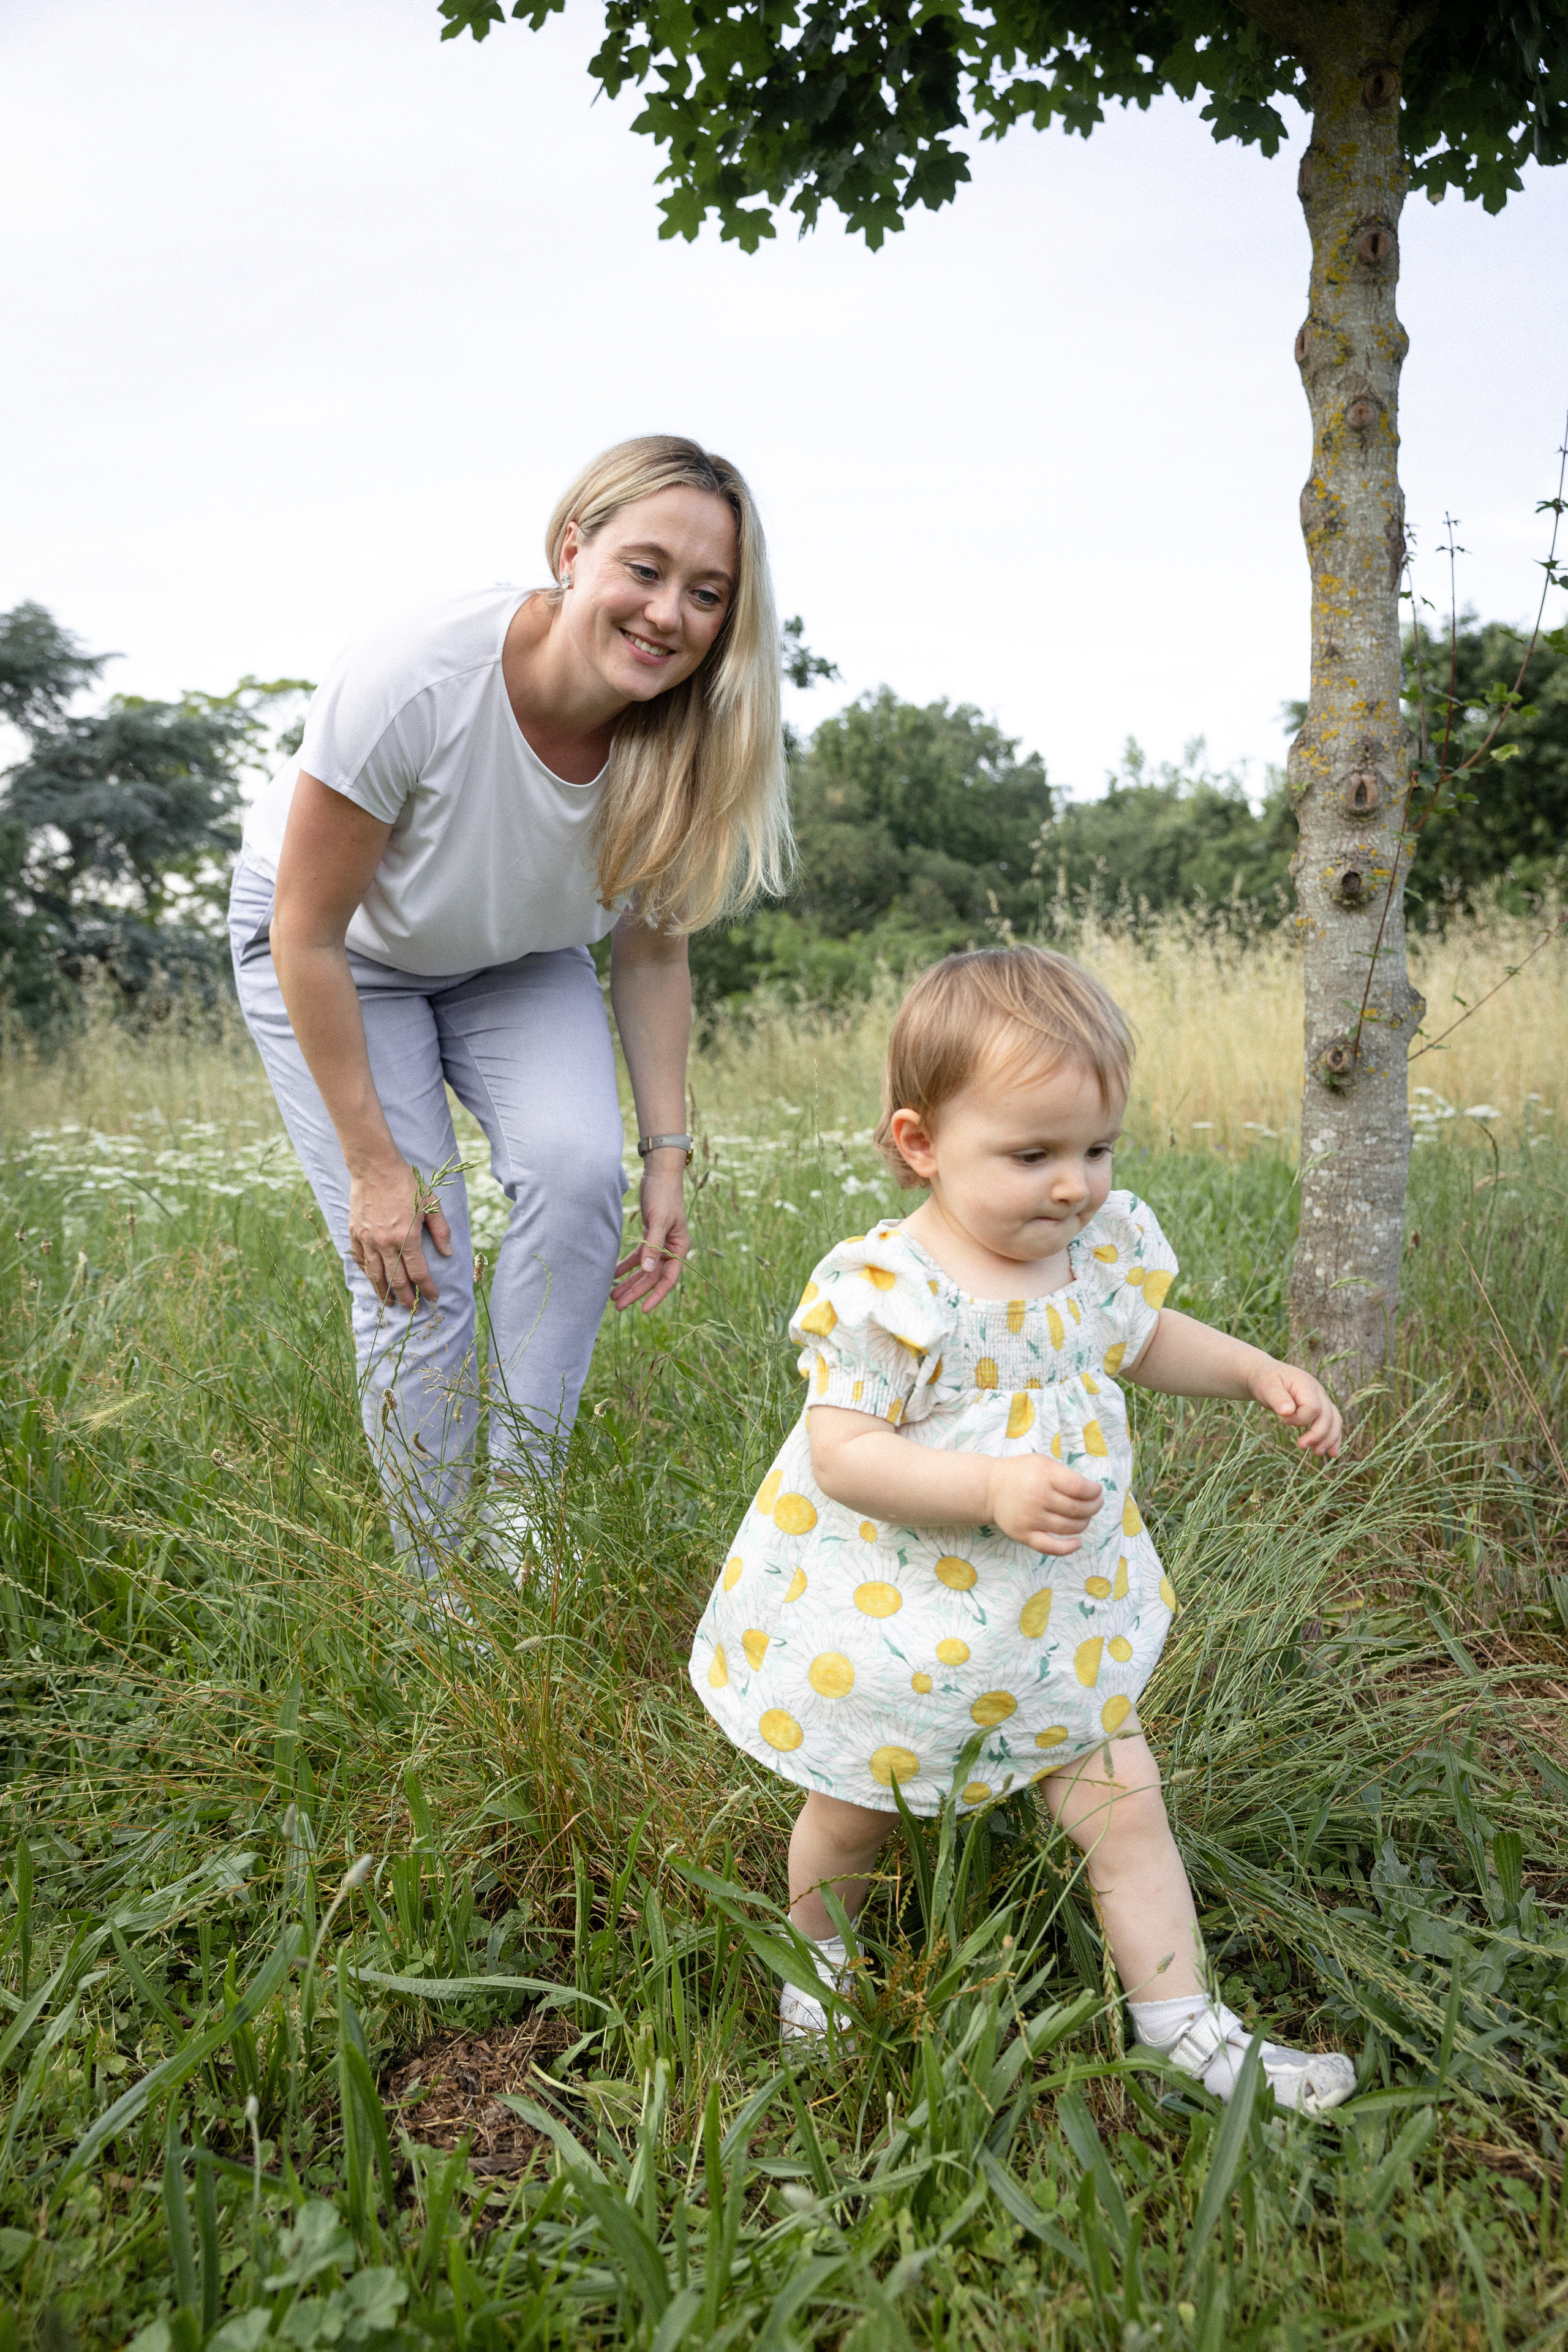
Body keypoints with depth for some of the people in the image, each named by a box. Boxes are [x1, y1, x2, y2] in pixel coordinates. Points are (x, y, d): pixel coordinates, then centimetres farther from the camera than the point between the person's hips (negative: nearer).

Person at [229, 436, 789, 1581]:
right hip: (339, 954, -3)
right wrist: (374, 1163, -22)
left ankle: (520, 1531, -7)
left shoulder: (683, 742, -23)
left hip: (517, 959, 4)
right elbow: (310, 936, -26)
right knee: (412, 1274, -13)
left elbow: (652, 955, -8)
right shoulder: (410, 680, -37)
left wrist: (668, 1155, -13)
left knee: (576, 1166, -23)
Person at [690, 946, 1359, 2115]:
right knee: (855, 1815, 19)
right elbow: (841, 1456, -28)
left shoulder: (1108, 1246, -6)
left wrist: (1258, 1372, 1)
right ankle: (816, 1956, 48)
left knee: (1125, 1804, 7)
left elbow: (1144, 1339, 15)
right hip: (893, 1620, -4)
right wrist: (992, 1488, -39)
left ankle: (1186, 2028, 25)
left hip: (1062, 1617, 4)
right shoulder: (882, 1289, -26)